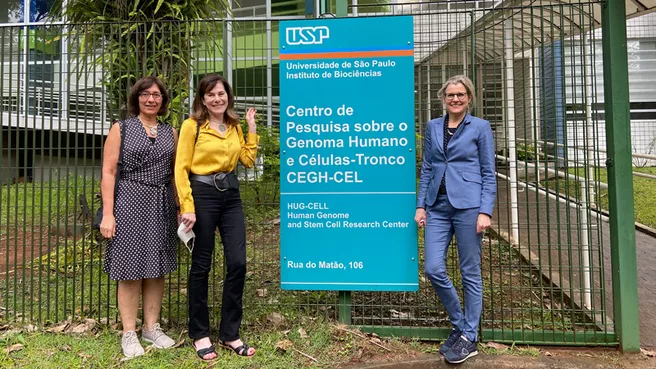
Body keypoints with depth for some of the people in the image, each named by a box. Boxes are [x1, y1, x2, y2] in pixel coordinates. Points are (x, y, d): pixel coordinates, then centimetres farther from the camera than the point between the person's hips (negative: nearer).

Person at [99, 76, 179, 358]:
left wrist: (181, 208, 8)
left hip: (162, 205, 4)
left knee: (156, 268, 9)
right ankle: (129, 333, 15)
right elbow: (108, 172, -3)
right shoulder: (121, 129, 2)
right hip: (130, 203, -3)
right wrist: (107, 214, -10)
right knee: (131, 269, 2)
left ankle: (152, 327, 23)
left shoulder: (170, 133, 12)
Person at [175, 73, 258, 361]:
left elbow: (248, 160, 6)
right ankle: (199, 334, 21)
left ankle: (229, 334, 17)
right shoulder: (192, 125, -4)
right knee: (201, 266, 4)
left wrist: (251, 128, 5)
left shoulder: (234, 126, 13)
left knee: (238, 263, 2)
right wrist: (187, 207, -15)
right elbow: (181, 168, -9)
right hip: (203, 195, -5)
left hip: (231, 196, 5)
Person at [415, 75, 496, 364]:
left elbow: (489, 174, 0)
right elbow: (427, 169, 13)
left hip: (467, 206, -3)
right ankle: (459, 325, 23)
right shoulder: (433, 127, 14)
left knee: (470, 273, 3)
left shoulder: (480, 127, 3)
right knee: (434, 269, -1)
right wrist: (420, 205, 6)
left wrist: (485, 211, -10)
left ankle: (469, 338, 18)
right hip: (438, 207, 4)